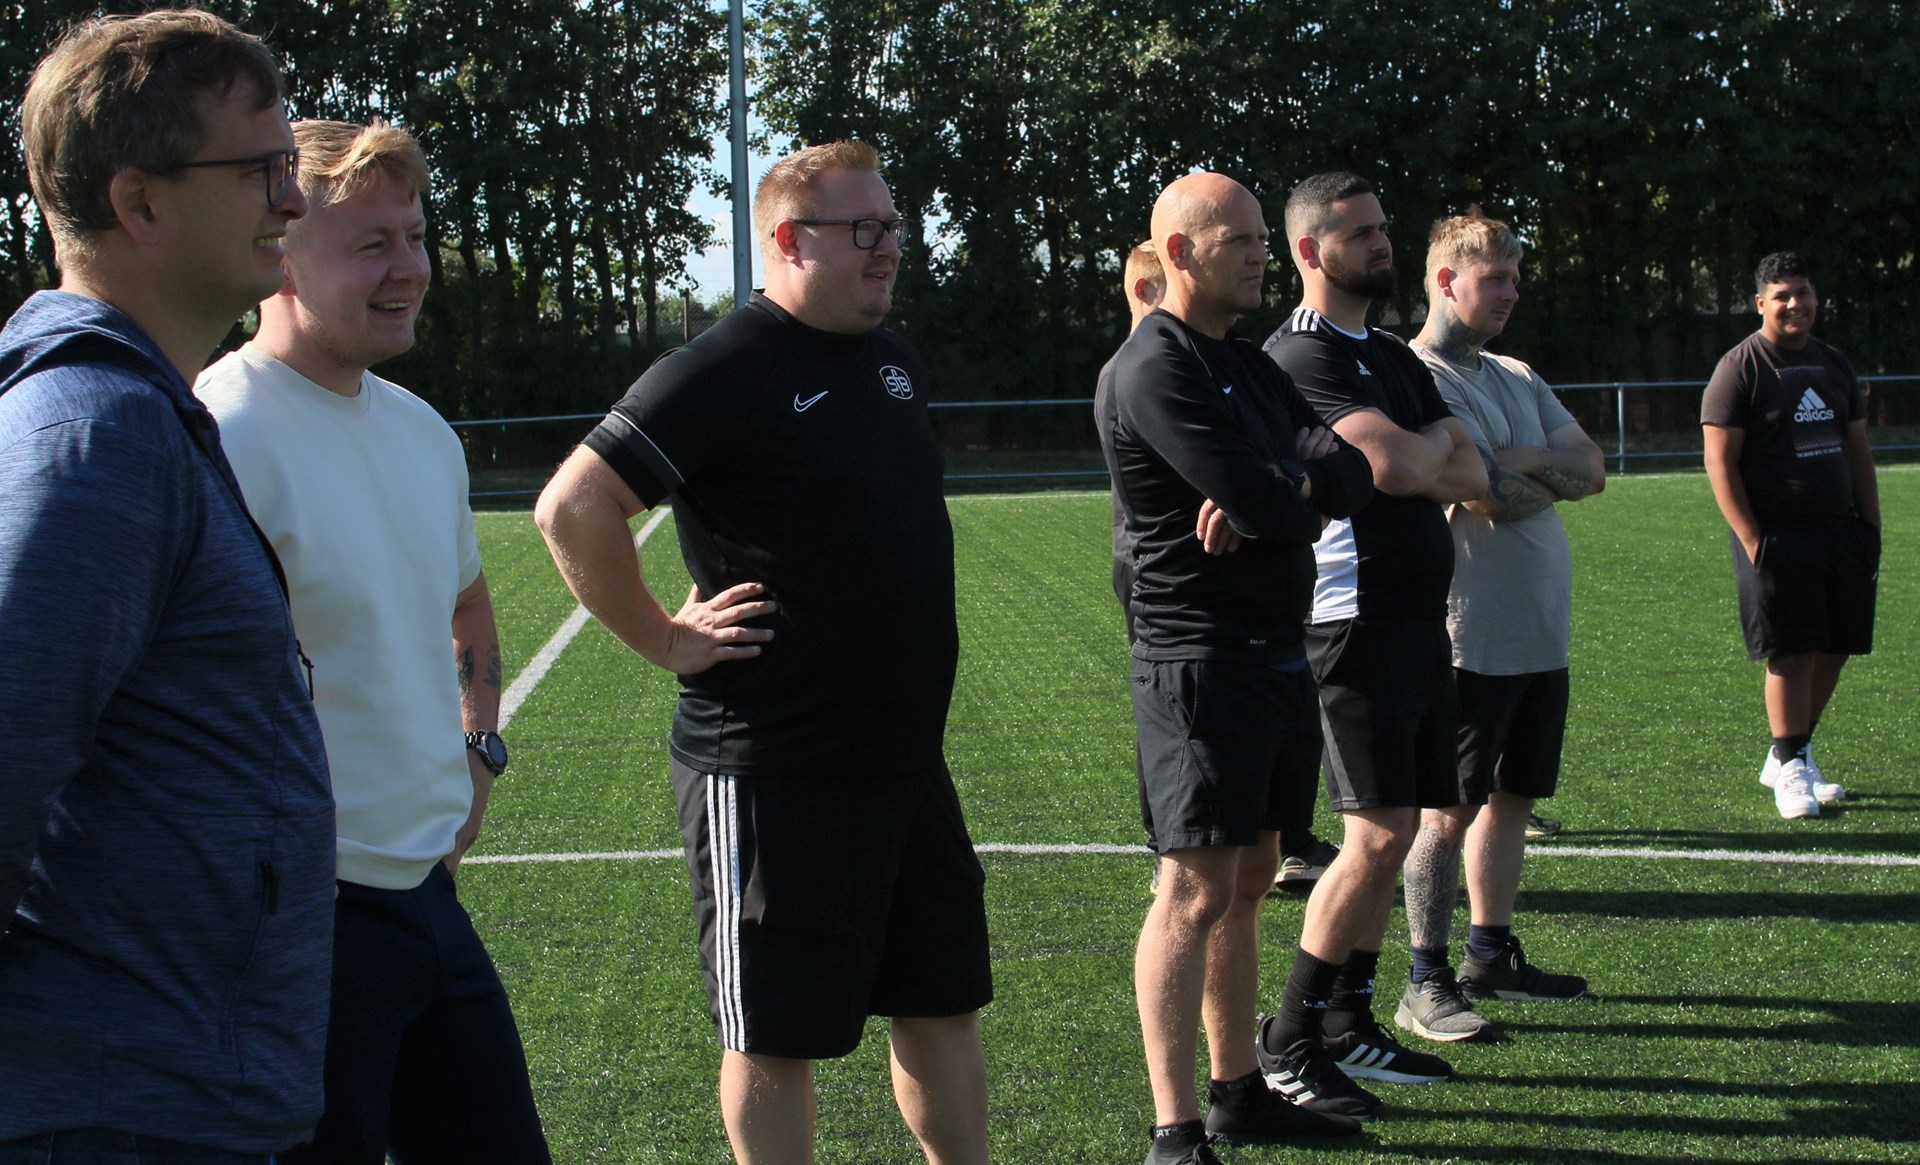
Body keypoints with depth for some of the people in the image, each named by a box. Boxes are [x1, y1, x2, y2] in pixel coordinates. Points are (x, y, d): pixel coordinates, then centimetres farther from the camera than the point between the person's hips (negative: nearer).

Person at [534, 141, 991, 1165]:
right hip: (773, 774, -8)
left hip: (907, 759, 8)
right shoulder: (723, 372, -15)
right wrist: (666, 640, -17)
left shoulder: (892, 359, 11)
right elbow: (572, 509, -22)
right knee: (777, 1034, 4)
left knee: (944, 1001, 17)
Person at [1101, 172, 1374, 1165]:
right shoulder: (1156, 370, -13)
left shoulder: (1250, 367, 17)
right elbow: (1266, 505, -22)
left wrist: (1280, 490, -16)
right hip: (1201, 660, -9)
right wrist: (1305, 491, 1)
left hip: (1275, 656, 9)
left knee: (1247, 880, 14)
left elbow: (1351, 474, 5)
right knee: (1196, 889, -9)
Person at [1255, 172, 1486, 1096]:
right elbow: (1393, 465, -23)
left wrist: (1413, 458, -9)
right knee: (1378, 837, -11)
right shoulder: (1301, 355, -11)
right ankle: (1288, 1043, -3)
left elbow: (1469, 473, 11)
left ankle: (1350, 1025, 20)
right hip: (1357, 624, -9)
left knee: (1392, 836, 11)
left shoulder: (1394, 357, 19)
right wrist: (1436, 444, -1)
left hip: (1420, 622, 9)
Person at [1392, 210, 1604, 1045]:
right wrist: (1554, 473, -2)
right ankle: (1426, 983, 2)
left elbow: (1591, 469, 7)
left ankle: (1491, 954, 27)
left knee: (1512, 795, 15)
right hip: (1470, 636, -8)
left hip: (1541, 633, 8)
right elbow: (1491, 498, -20)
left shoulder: (1517, 378, 17)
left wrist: (1526, 465, -11)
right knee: (1449, 809, -4)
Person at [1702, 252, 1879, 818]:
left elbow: (1858, 450, 20)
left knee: (1833, 649, 7)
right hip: (1777, 534, -6)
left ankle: (1786, 758, 20)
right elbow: (1720, 461, -10)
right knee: (1790, 655, -7)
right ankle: (1791, 770, 3)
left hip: (1841, 532, 6)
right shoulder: (1740, 368, -5)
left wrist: (1871, 525, 11)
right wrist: (1752, 540, -16)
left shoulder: (1833, 364, 15)